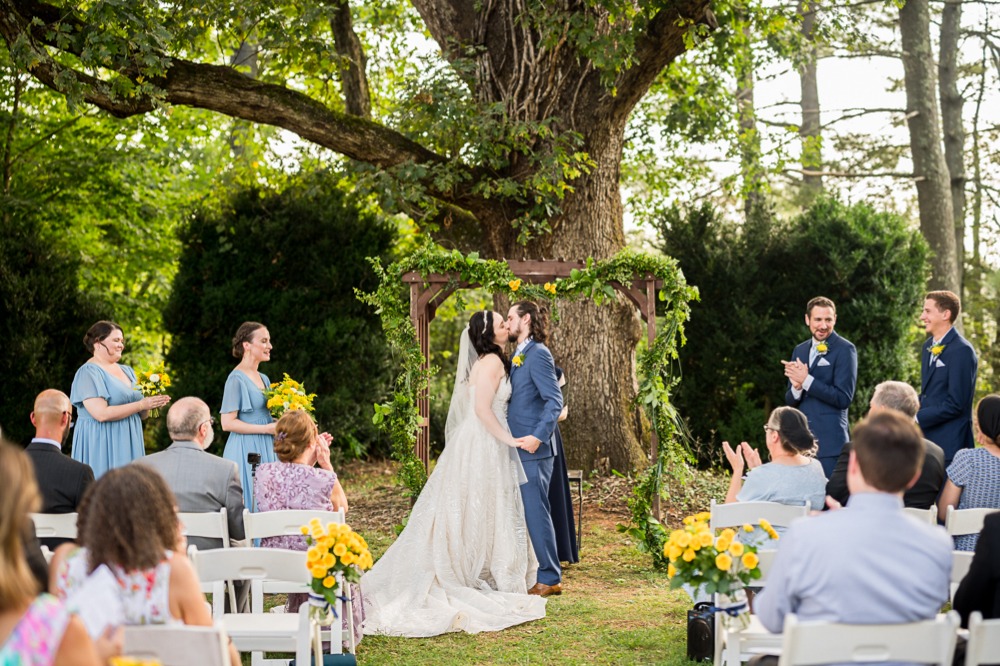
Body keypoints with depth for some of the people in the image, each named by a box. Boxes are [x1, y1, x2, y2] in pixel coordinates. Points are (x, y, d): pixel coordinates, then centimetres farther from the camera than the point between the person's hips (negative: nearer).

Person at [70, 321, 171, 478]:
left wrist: (151, 404, -4)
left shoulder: (127, 371, 15)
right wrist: (141, 404, -16)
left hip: (128, 445, 7)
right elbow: (101, 414, -20)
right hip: (101, 445, -7)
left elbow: (140, 415, 19)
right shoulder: (89, 372, -8)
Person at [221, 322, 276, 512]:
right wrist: (267, 428, -16)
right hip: (246, 451, -8)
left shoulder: (263, 379, 15)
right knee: (246, 507, -7)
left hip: (266, 450, 8)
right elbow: (228, 423, -16)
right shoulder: (237, 379, -11)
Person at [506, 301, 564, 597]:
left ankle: (550, 578, -2)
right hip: (519, 450, 10)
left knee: (536, 512, -7)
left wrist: (538, 436, -26)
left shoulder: (538, 354, -11)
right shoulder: (520, 355, 18)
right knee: (525, 514, 12)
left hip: (534, 450, -10)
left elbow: (555, 400, -18)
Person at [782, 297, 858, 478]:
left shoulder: (845, 350, -6)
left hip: (829, 442, -6)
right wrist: (796, 388, -8)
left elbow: (844, 398, -14)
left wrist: (806, 380, -16)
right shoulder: (799, 351, 14)